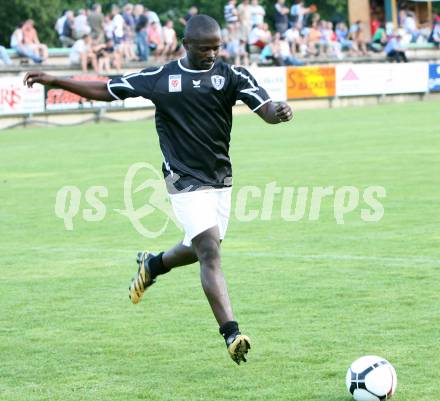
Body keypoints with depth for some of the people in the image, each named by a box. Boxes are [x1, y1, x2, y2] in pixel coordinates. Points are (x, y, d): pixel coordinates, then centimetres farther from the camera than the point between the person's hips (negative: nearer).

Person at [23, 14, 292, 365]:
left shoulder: (232, 75, -1)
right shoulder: (159, 78, 0)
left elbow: (265, 109, -12)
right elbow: (105, 91, 11)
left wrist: (279, 112, -36)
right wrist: (54, 81, 9)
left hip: (221, 179, 3)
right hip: (185, 181, -3)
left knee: (199, 250, 16)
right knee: (210, 251, -16)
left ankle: (153, 265, 49)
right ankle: (232, 334, -19)